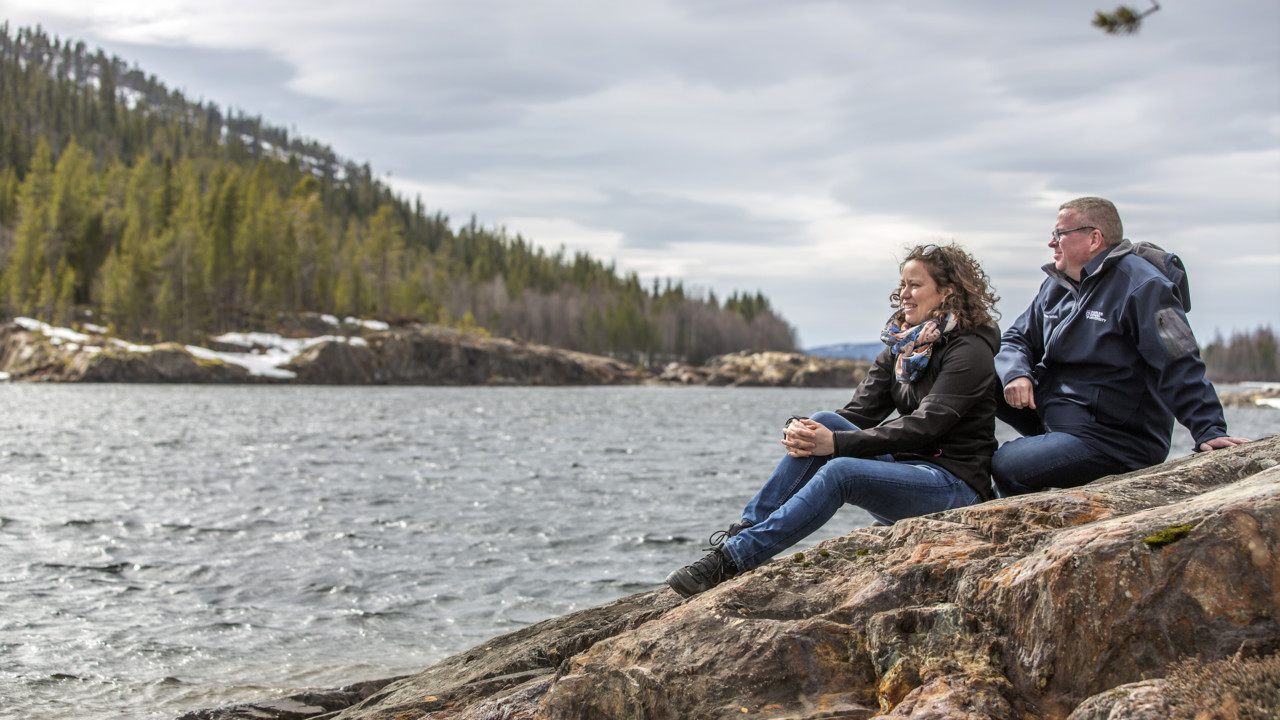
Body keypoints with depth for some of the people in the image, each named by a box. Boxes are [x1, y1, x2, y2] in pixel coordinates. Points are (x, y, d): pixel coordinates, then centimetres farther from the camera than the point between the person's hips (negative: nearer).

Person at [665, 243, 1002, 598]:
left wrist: (836, 443, -26)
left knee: (840, 472, -32)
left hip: (955, 484, -7)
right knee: (823, 423, -17)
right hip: (905, 469, 7)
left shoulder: (970, 351, -9)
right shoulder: (899, 349, 15)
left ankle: (731, 559, -33)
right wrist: (798, 430, -17)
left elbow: (924, 425, -20)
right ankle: (742, 532, -23)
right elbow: (859, 412, 4)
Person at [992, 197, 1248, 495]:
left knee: (1006, 466, -24)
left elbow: (1179, 367, -21)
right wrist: (1016, 374, -10)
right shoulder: (1057, 286, 11)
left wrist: (1209, 431, -28)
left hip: (1115, 441, -9)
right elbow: (1017, 338, 14)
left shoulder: (1143, 286, -15)